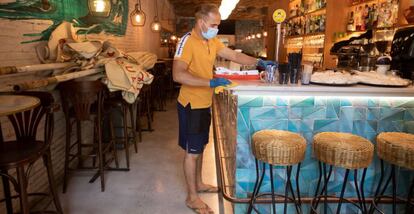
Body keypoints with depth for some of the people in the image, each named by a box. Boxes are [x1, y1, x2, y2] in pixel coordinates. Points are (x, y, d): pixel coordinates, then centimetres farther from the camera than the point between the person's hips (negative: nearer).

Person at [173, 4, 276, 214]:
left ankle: (198, 183, 38)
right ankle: (192, 197, 17)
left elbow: (235, 56, 14)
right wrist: (210, 82, -33)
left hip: (204, 104, 8)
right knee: (192, 151, 2)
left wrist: (259, 62, 2)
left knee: (199, 147, 20)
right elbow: (178, 75, -29)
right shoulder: (187, 42, -19)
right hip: (191, 105, -8)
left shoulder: (213, 42, 6)